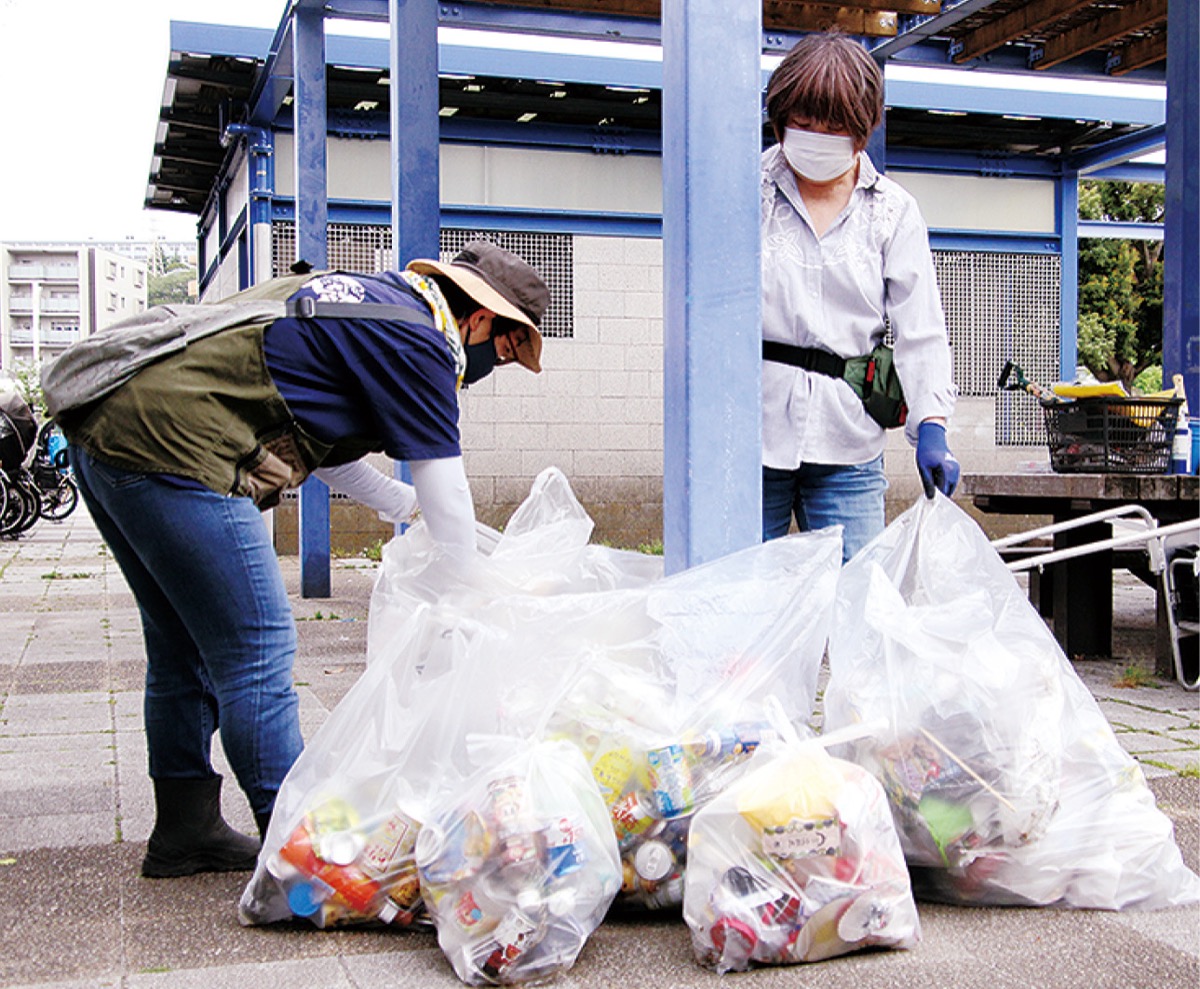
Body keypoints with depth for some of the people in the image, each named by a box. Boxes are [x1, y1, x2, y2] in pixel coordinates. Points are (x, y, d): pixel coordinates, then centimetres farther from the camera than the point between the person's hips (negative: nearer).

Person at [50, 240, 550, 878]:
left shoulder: (360, 299, 22)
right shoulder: (416, 343, -6)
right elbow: (447, 493, -2)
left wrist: (406, 504, 37)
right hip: (170, 448, -11)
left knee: (183, 647, 19)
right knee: (258, 653, -3)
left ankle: (184, 831, 29)